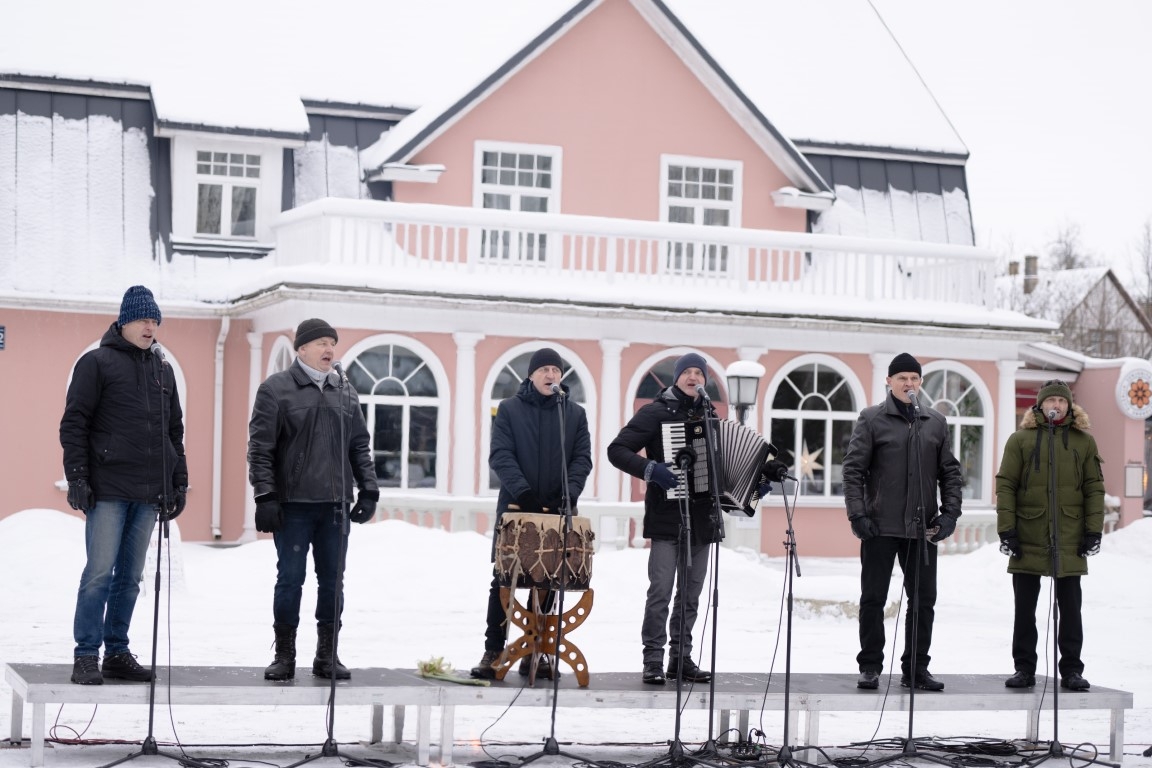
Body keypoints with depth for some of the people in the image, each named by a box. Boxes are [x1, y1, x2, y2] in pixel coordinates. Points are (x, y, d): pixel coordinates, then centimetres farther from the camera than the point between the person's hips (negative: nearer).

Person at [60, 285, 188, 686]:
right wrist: (76, 477, -11)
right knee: (100, 572, -7)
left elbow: (175, 430, 21)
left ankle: (118, 652, 16)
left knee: (130, 576, 9)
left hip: (149, 493, 6)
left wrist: (179, 482, 17)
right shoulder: (97, 363, -1)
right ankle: (87, 655, -1)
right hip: (108, 489, -6)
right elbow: (74, 423, -4)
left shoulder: (163, 370, 16)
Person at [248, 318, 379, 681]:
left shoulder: (345, 392, 12)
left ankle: (327, 655, 15)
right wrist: (265, 497, -12)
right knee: (290, 578, 0)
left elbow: (360, 444, 17)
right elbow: (260, 447, -5)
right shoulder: (276, 389, -2)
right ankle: (284, 655, 10)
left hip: (335, 503, 4)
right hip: (293, 503, -4)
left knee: (332, 580, 7)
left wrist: (368, 488, 9)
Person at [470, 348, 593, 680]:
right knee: (504, 582, -1)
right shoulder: (509, 409, 3)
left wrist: (570, 493, -16)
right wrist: (522, 491, -21)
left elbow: (582, 458, 2)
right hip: (514, 509, -2)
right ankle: (493, 651, 2)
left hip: (556, 512, 2)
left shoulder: (575, 414, 10)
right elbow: (501, 455, -7)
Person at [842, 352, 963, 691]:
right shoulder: (872, 419, 0)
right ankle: (870, 666, 11)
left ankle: (916, 666, 17)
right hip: (880, 526, -3)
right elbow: (854, 469, -3)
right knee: (873, 598, 2)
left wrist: (950, 513, 1)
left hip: (923, 527, 3)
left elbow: (950, 472, 13)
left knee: (923, 600, 7)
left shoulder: (936, 423, 11)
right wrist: (857, 514, -12)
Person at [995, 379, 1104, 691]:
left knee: (1070, 609, 6)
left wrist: (1094, 530, -1)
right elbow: (1005, 486, 0)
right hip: (1028, 540, 0)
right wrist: (1007, 529, -8)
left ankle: (1071, 670, 13)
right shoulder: (1021, 439, 3)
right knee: (1024, 609, 6)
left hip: (1070, 541, 1)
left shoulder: (1084, 441, 7)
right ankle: (1024, 669, 14)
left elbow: (1094, 488, 7)